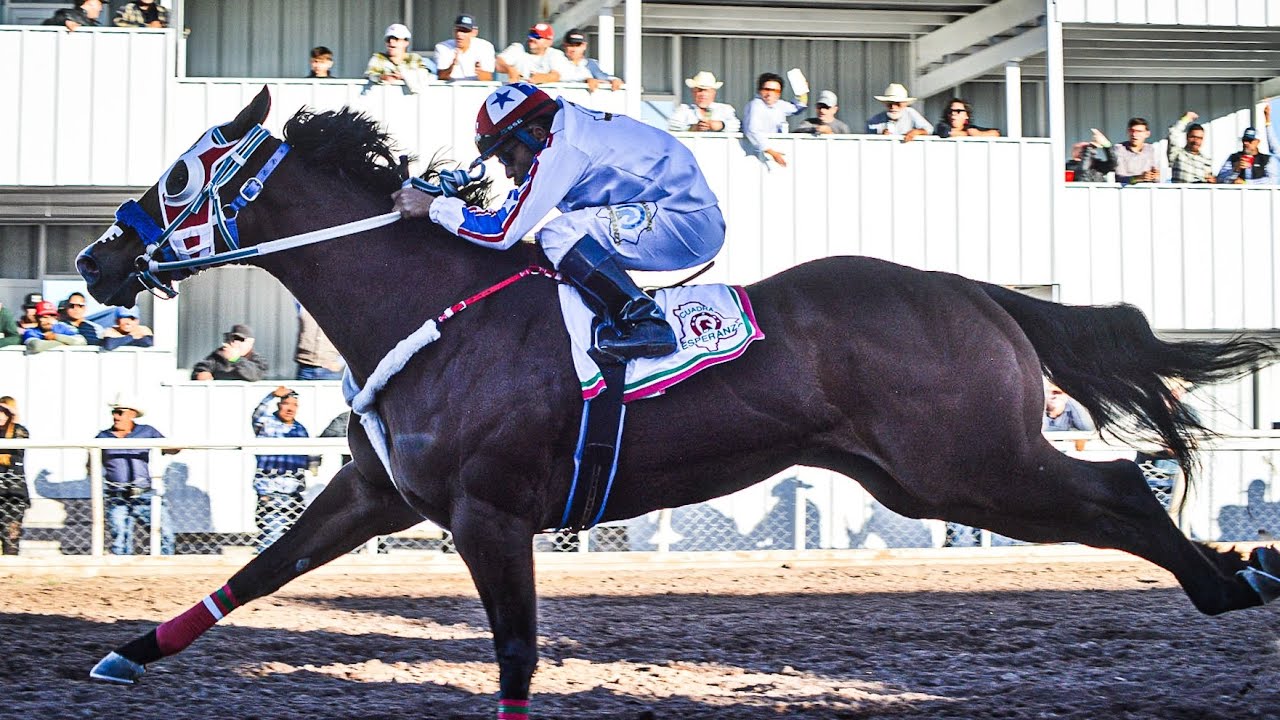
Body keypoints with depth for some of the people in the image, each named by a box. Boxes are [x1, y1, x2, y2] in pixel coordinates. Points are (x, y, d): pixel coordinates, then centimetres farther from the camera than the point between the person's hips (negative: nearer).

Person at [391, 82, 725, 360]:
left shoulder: (559, 149, -16)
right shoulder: (572, 125, 12)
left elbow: (502, 231, -15)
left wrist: (433, 205, -7)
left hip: (690, 224, -10)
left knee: (561, 234, -19)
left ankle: (642, 322, -23)